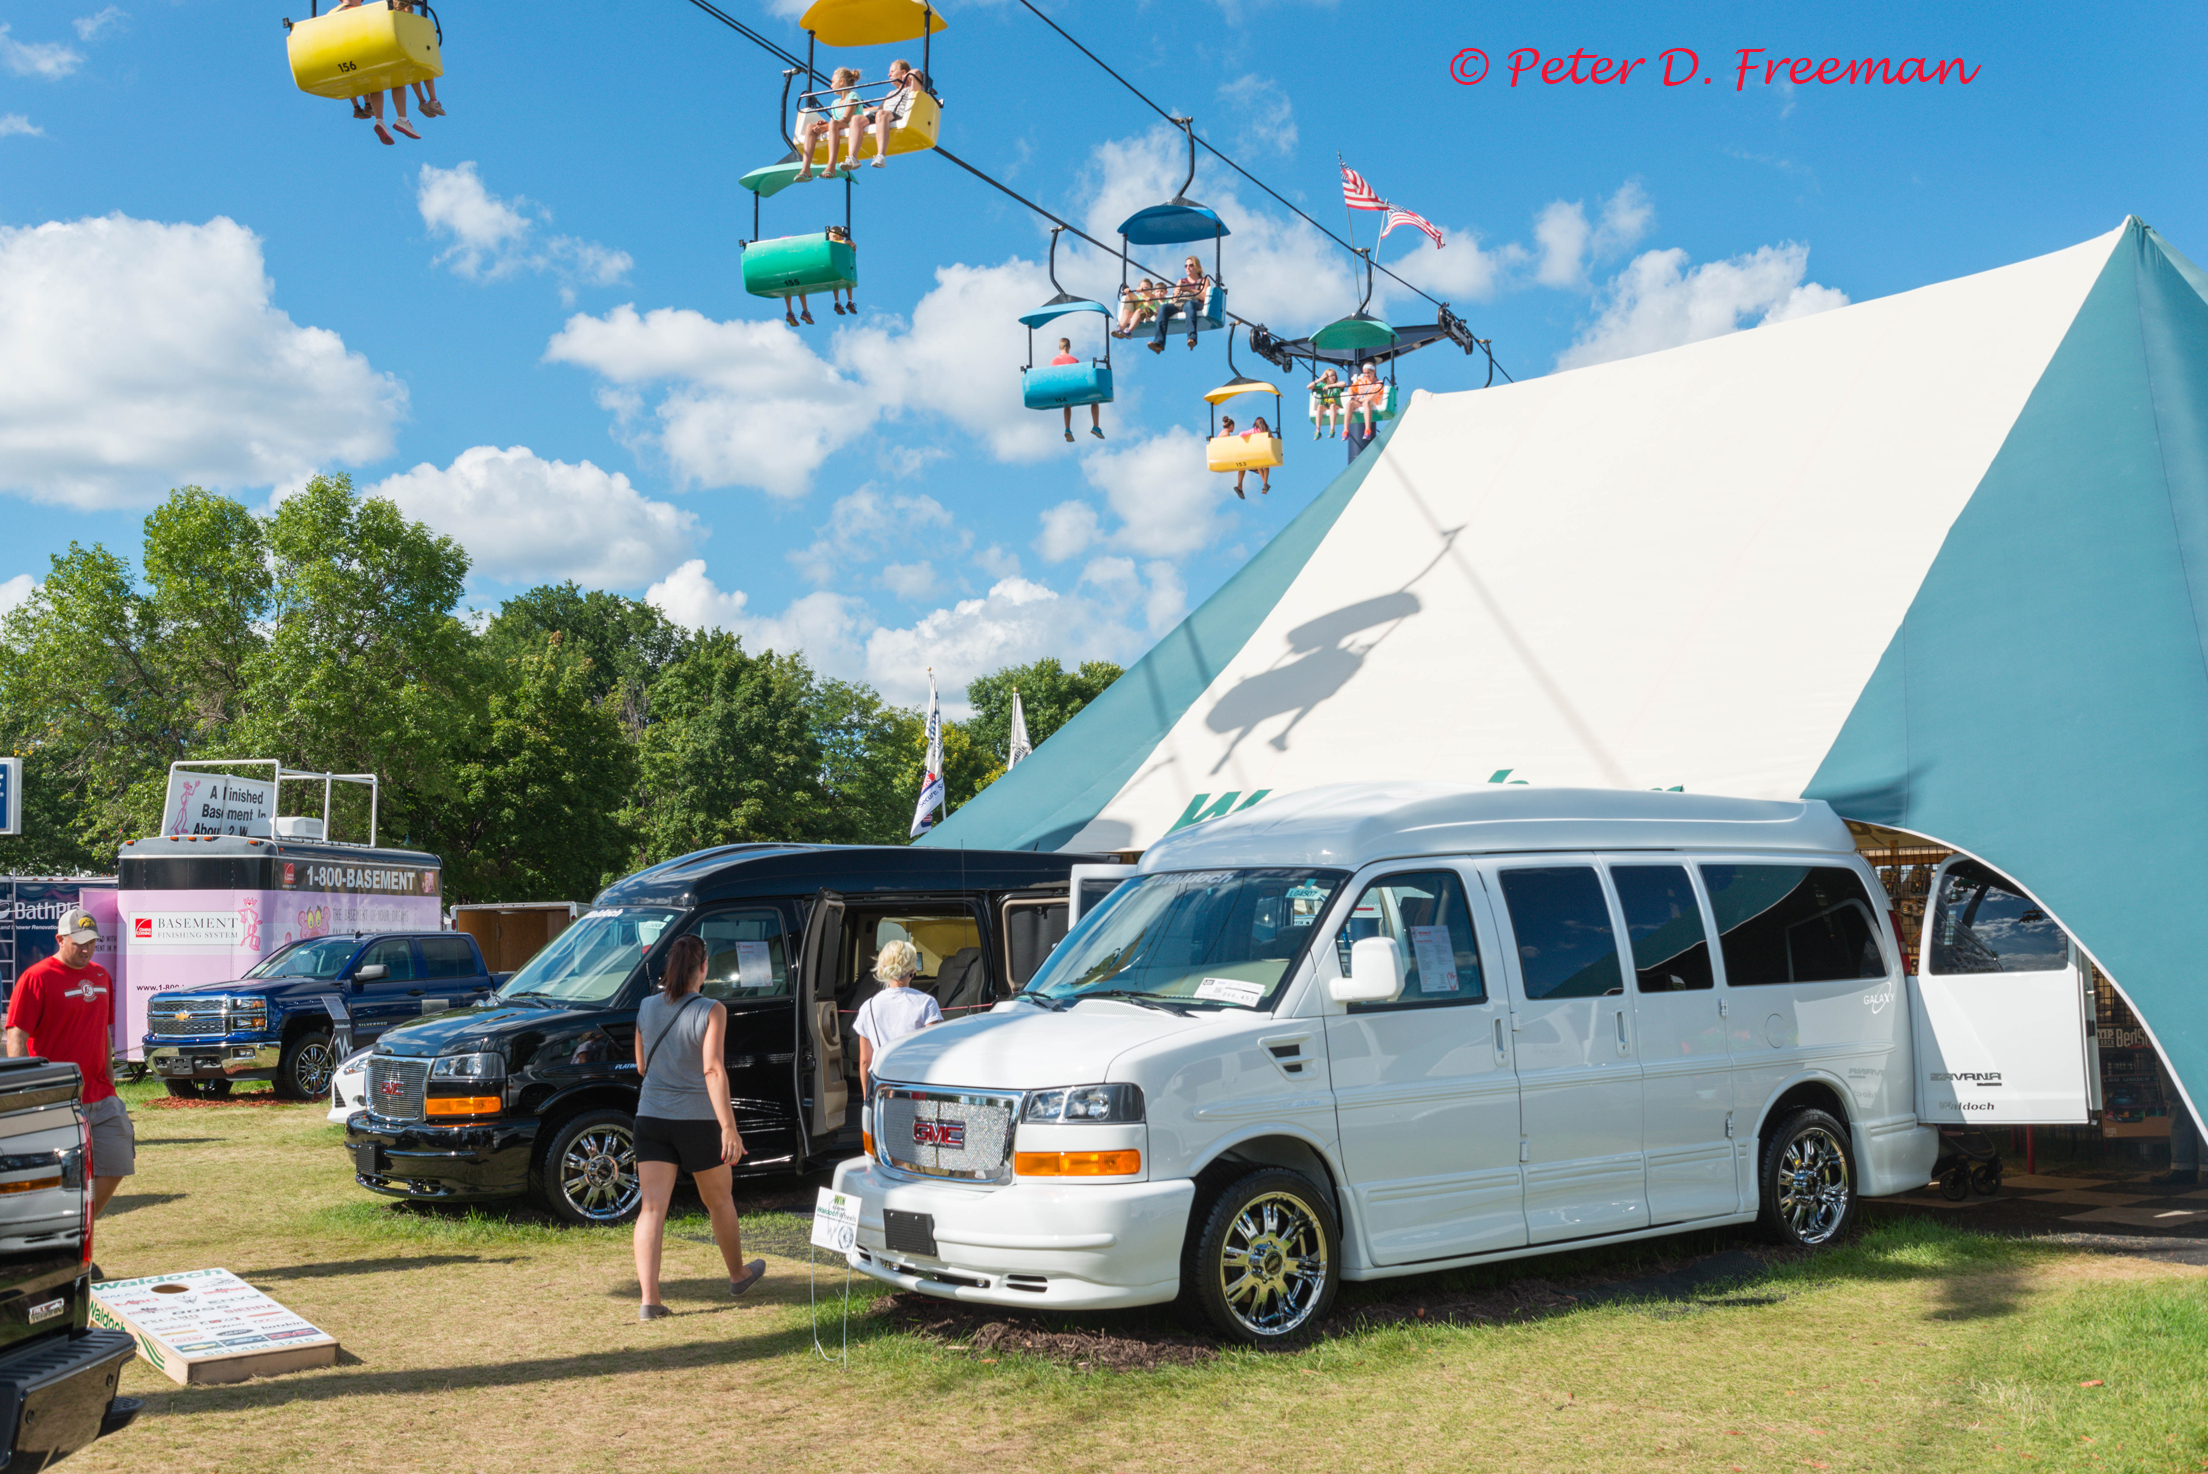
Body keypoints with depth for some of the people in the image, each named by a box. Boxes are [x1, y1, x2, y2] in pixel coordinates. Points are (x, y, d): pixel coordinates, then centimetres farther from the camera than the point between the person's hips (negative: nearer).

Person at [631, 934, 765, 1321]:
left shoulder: (648, 1008, 4)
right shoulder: (710, 1012, -11)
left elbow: (641, 1067, 14)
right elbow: (713, 1069, -20)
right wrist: (728, 1126, -22)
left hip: (650, 1116, 3)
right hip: (697, 1119, -3)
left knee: (651, 1208, -2)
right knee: (719, 1202, 17)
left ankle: (649, 1300, -12)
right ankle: (738, 1274, 36)